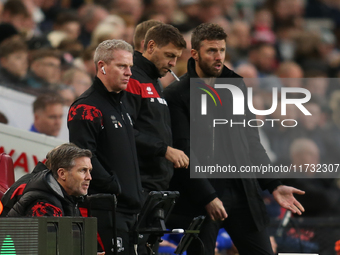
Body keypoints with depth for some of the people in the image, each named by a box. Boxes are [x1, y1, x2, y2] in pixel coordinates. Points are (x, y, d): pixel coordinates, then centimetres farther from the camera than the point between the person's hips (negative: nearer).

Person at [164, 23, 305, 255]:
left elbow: (252, 141, 15)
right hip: (201, 199, -5)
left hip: (244, 193, 5)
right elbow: (184, 153, -10)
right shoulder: (177, 95, -5)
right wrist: (207, 198, -16)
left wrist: (274, 184, 6)